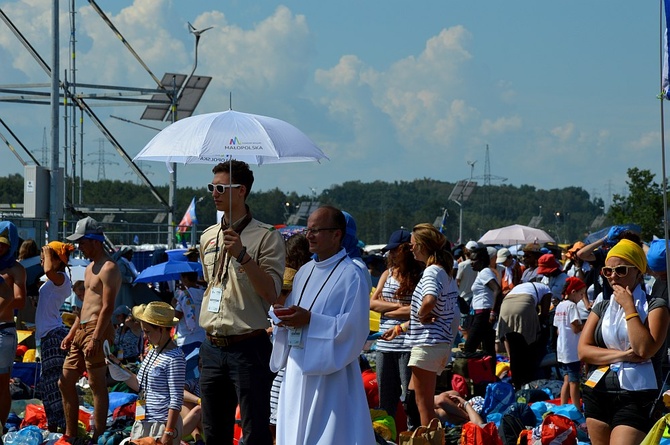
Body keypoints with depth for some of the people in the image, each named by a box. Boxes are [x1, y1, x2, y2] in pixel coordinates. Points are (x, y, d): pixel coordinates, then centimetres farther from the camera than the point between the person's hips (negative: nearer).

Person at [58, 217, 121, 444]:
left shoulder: (108, 268, -11)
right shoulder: (90, 268, 20)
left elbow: (107, 307, -18)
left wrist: (95, 338, -23)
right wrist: (71, 333, 23)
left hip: (97, 330, -10)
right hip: (82, 330, 10)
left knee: (98, 386, -6)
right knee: (65, 382, 10)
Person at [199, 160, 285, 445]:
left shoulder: (266, 237, -8)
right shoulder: (208, 237, 13)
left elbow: (271, 293, -16)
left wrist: (242, 256, -26)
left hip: (248, 348, -7)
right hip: (213, 348, 7)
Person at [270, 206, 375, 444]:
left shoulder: (351, 276, -10)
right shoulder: (305, 272, 14)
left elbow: (354, 328, -17)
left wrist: (310, 320, -21)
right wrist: (284, 316, -3)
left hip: (329, 372, -8)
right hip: (298, 367, 8)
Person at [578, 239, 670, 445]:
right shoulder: (601, 308, 14)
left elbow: (644, 349, -15)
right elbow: (583, 351, 2)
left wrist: (629, 307, -11)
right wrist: (623, 355, -11)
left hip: (636, 397, -5)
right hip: (597, 393, 5)